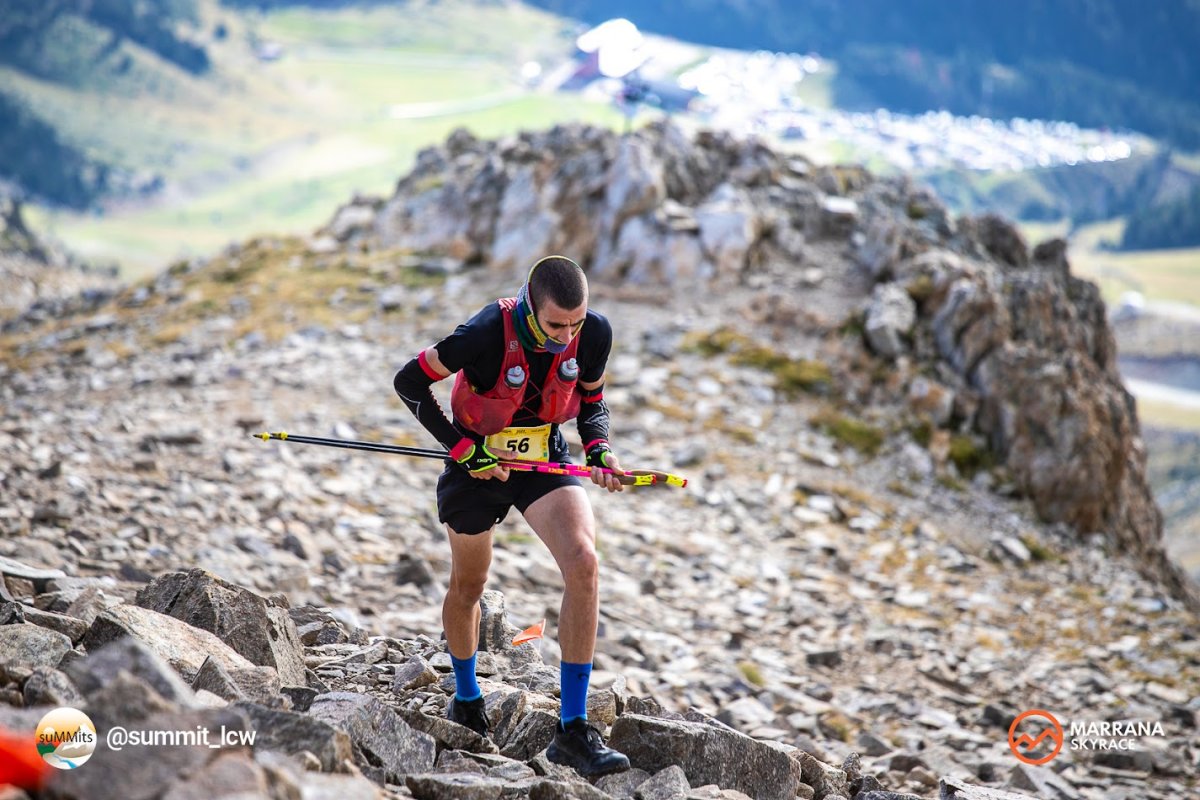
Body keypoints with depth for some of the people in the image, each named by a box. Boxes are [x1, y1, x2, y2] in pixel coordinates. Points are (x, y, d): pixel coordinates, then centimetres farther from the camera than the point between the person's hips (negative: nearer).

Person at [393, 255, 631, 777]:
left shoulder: (594, 334, -17)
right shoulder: (487, 334, -30)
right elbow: (409, 381, -16)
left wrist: (599, 450, -16)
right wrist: (463, 448, -19)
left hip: (546, 459, 2)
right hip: (477, 462, -2)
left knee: (583, 563, -22)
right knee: (468, 587, 15)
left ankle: (572, 729, -18)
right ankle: (466, 697, 47)